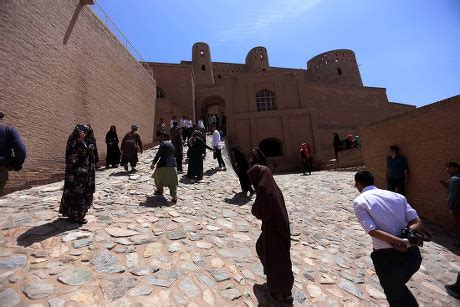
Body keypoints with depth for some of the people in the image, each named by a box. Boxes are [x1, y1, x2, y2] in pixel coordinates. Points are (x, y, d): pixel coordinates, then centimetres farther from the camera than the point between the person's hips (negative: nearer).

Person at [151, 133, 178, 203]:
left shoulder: (163, 143, -1)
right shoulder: (171, 144, 21)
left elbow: (158, 154, -9)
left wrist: (153, 163, -3)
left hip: (164, 165, -5)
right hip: (173, 165, 6)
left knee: (158, 177, 23)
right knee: (173, 183, 5)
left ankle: (160, 190, 40)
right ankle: (174, 197, -6)